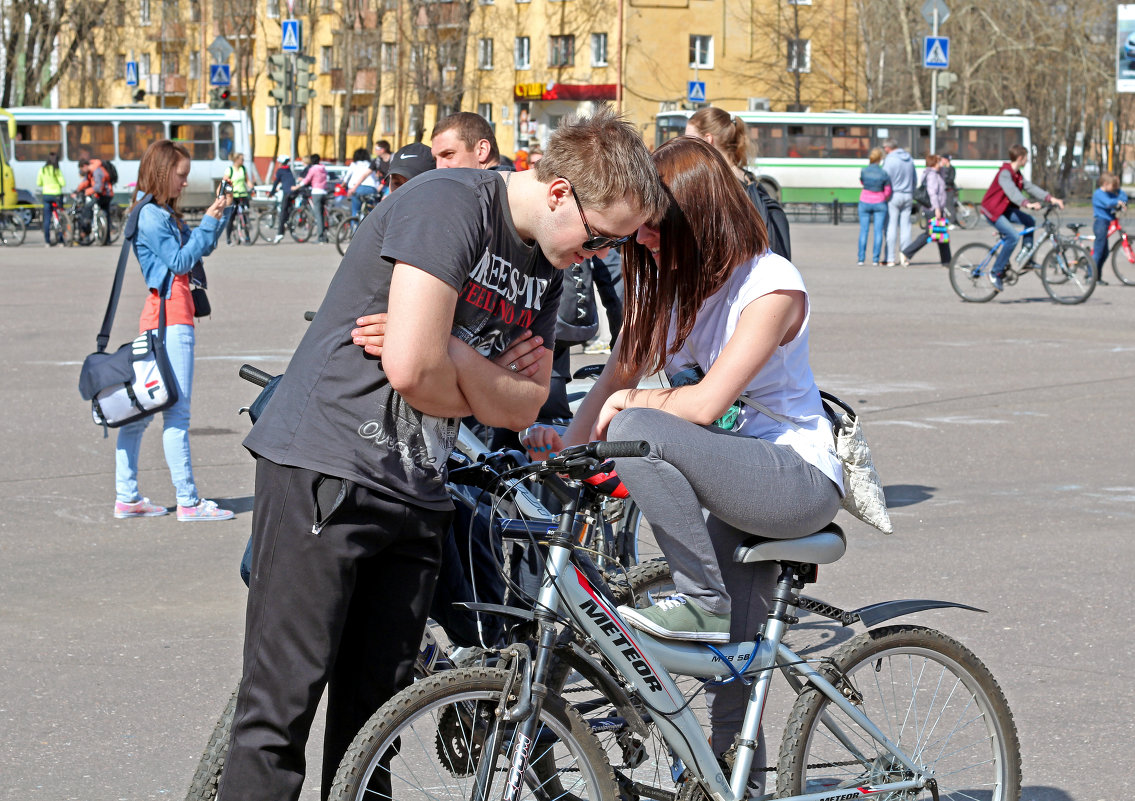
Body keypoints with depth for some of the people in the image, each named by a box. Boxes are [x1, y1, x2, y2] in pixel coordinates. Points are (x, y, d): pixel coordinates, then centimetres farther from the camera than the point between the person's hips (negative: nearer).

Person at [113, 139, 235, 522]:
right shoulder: (151, 215, -12)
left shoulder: (163, 213, 18)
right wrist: (208, 222, -12)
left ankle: (126, 497, 12)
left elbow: (200, 248, 21)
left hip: (160, 316, 10)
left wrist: (220, 214, 9)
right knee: (176, 410, -7)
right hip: (171, 315, -10)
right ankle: (188, 501, -5)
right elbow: (180, 261, -15)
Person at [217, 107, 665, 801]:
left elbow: (524, 406, 7)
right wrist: (485, 386, -1)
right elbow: (412, 370, -23)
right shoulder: (450, 203, -16)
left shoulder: (546, 271, 12)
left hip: (414, 495, 8)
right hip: (325, 470, -8)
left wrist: (446, 351, -13)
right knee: (281, 712, -8)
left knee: (374, 720, 9)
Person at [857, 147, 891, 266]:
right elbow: (888, 192, -4)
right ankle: (875, 259, 1)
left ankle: (861, 259, 4)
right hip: (879, 203, -1)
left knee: (863, 230, 7)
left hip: (865, 202, 1)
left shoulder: (863, 171, -10)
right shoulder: (884, 173, -13)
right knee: (878, 231, 4)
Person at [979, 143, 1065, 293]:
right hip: (992, 210, -10)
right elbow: (1011, 191, -36)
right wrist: (1027, 204, -51)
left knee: (1029, 221, -2)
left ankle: (1026, 261, 4)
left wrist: (1050, 199, -6)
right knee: (1013, 236, -24)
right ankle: (996, 272, -16)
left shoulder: (1017, 174, 11)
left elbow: (1030, 187, 6)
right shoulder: (1005, 173, -20)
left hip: (1005, 209, 10)